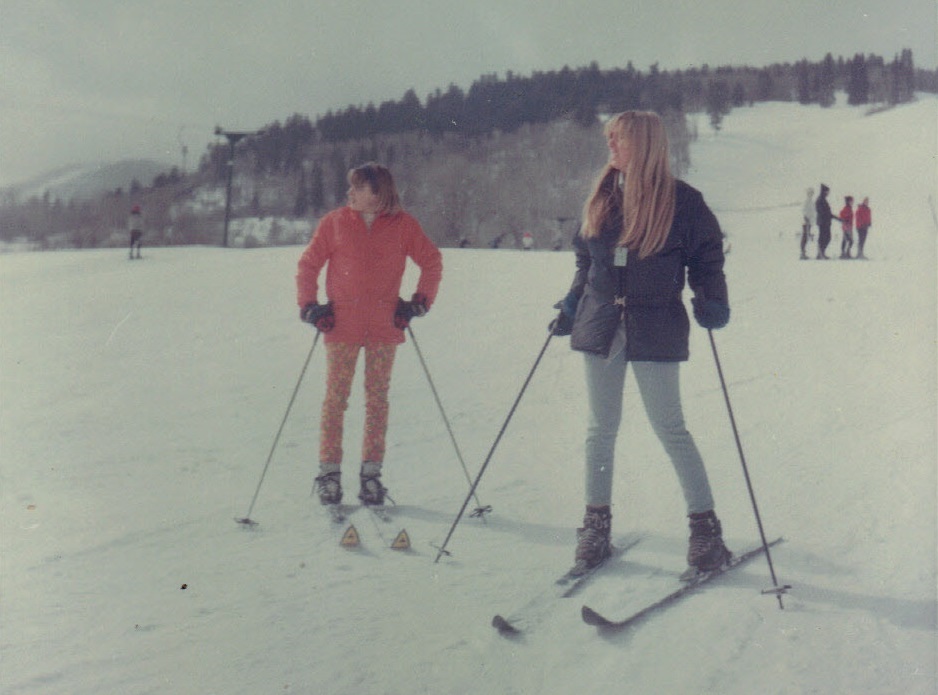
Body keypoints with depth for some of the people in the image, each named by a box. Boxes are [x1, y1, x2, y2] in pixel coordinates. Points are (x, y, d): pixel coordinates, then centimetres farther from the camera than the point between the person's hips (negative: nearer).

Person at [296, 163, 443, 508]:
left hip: (385, 327, 0)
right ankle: (329, 471, 8)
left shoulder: (402, 226, 3)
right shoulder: (334, 223, 3)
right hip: (341, 326, 0)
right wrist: (310, 306, 0)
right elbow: (307, 265, 10)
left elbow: (432, 261, 12)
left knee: (377, 399, 4)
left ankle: (371, 473, 12)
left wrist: (419, 302, 4)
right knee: (335, 398, -1)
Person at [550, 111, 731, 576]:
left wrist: (710, 301, -13)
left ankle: (705, 525, 12)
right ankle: (596, 524, 20)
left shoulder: (680, 201, -5)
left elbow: (706, 255, 2)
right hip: (600, 324, 5)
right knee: (600, 428, 10)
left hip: (654, 328, -5)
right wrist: (571, 304, 11)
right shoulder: (602, 196, 9)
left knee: (669, 429, -1)